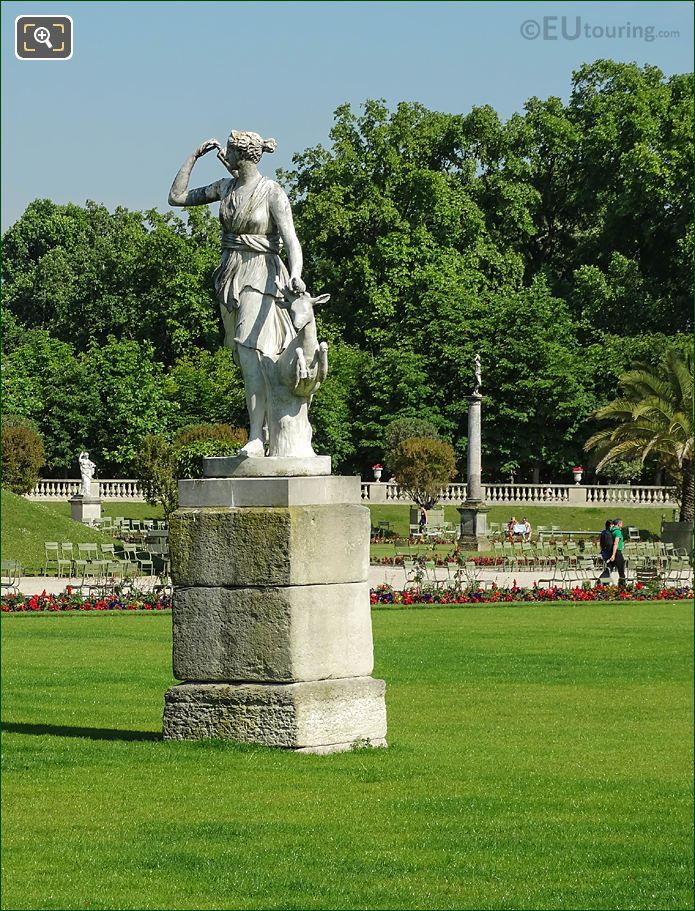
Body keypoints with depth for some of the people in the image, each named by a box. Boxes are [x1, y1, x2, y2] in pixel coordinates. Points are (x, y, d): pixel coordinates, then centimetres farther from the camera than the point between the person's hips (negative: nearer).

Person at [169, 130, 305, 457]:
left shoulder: (272, 192, -9)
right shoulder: (226, 188, 10)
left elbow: (291, 238, -18)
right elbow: (177, 197, 16)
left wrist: (295, 274, -36)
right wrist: (195, 156, 10)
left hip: (260, 277, -7)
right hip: (231, 277, 7)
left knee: (250, 352, -18)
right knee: (247, 358, 8)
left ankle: (256, 439, -22)